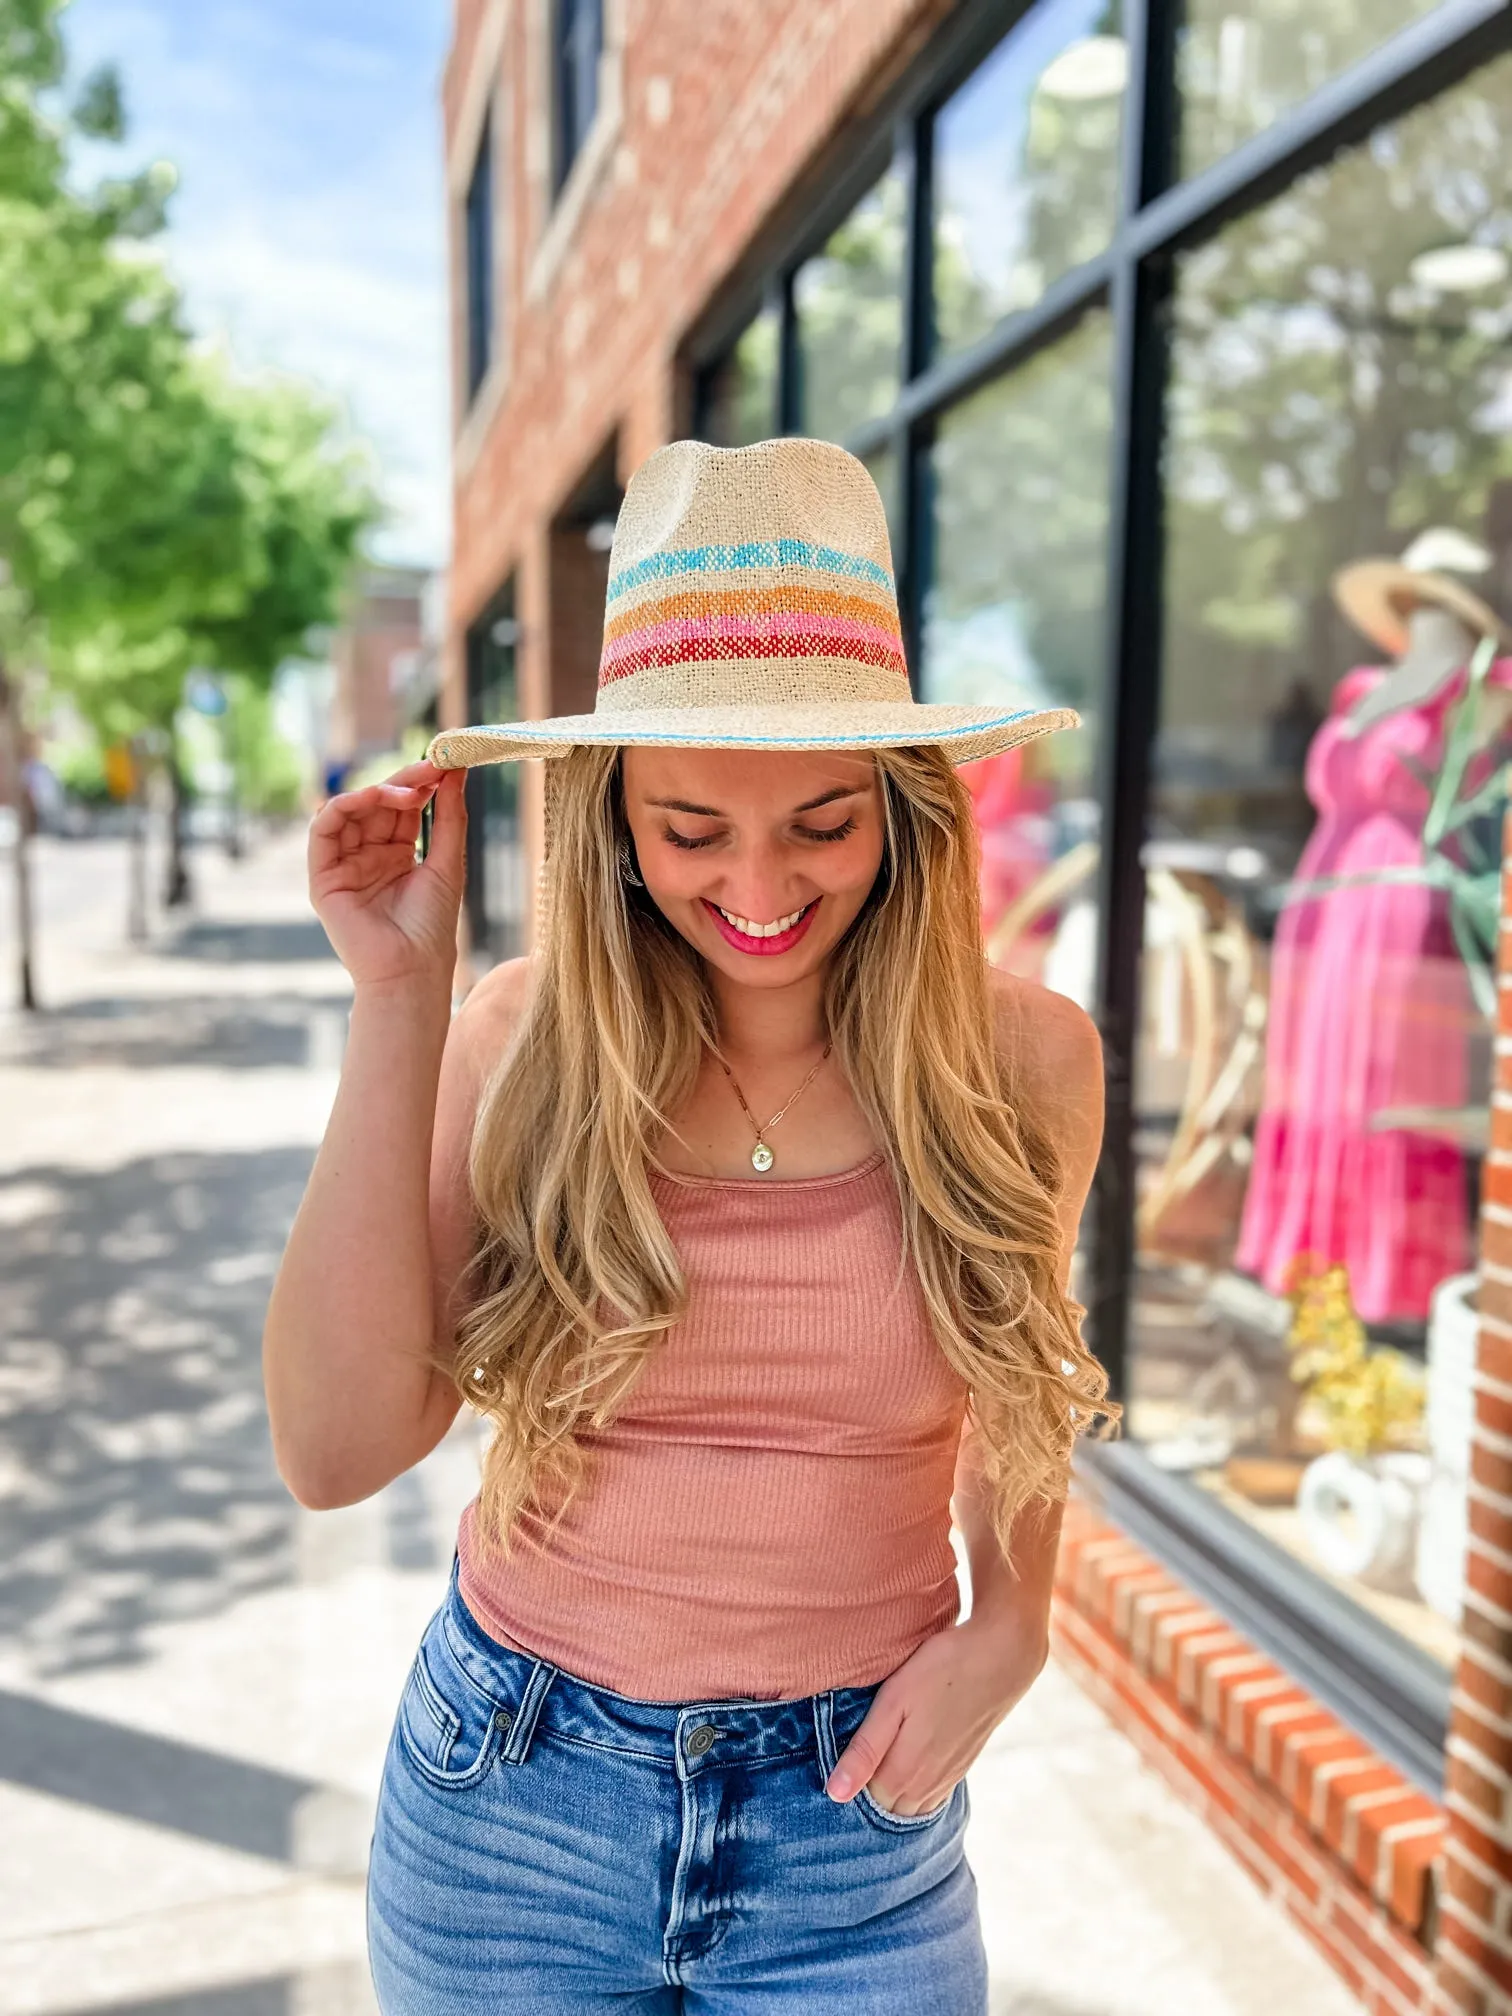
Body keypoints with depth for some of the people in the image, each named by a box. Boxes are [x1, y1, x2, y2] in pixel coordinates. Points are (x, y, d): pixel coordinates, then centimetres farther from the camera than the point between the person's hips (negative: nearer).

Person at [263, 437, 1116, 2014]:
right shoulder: (524, 1039, -13)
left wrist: (1009, 1621, -8)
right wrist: (398, 1000, -23)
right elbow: (335, 1453, -20)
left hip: (855, 1822, 0)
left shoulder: (1022, 1060, -11)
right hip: (507, 1804, 1)